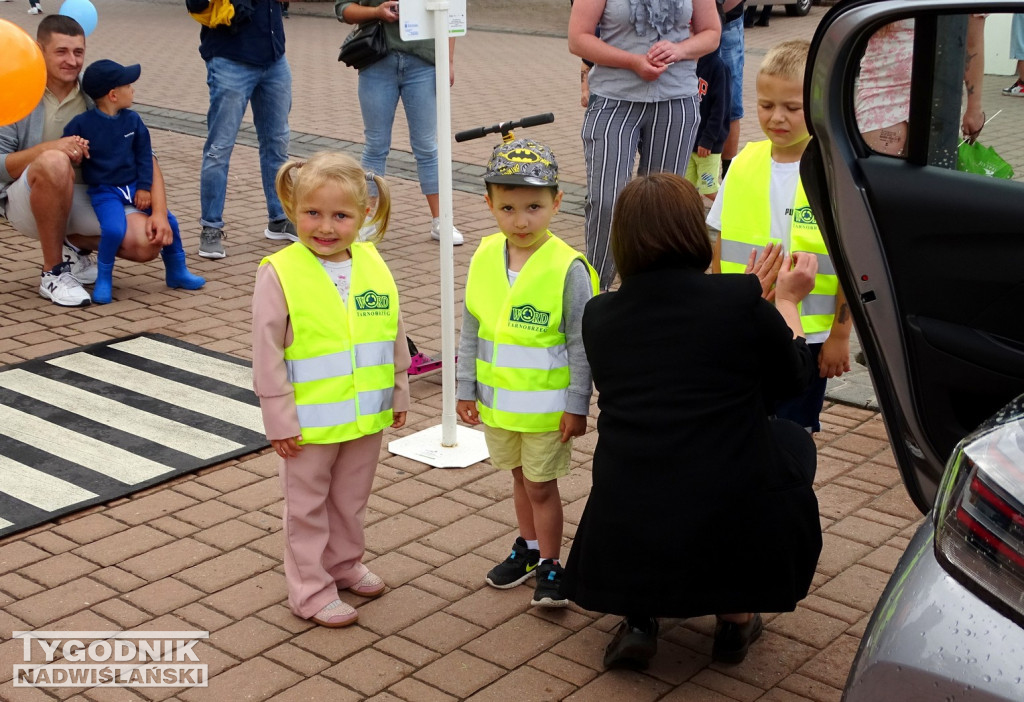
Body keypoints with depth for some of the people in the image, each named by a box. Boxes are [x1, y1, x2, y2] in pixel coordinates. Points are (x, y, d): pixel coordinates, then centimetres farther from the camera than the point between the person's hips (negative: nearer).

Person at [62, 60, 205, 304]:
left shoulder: (132, 120, 3)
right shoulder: (82, 124, -8)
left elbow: (144, 154, 6)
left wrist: (144, 187, -2)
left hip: (134, 186, 4)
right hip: (104, 192, -4)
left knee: (168, 221, -4)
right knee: (114, 229, -28)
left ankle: (177, 271, 18)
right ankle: (103, 279, -6)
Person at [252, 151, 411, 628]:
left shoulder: (373, 265, -4)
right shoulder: (279, 273, -17)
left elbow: (394, 334, 7)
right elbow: (267, 354, -14)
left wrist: (398, 393, 11)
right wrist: (280, 419, -13)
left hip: (367, 413, 5)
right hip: (309, 420, -4)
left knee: (352, 498, 22)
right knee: (307, 506, 11)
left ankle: (345, 564, 43)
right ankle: (311, 592, 25)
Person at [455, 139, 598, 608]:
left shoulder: (567, 268, -18)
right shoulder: (484, 259, -4)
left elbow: (581, 344, -13)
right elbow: (470, 331, 5)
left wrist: (577, 405, -12)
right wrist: (466, 388, 7)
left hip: (546, 405, -5)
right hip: (497, 401, 5)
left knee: (541, 483, 7)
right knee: (519, 476, 22)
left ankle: (549, 565, 24)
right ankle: (529, 545, 41)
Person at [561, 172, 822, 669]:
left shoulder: (598, 315, 1)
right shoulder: (741, 302, -10)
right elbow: (795, 377, 10)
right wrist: (787, 301, 27)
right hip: (727, 543, -3)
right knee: (792, 441, 25)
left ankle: (637, 620, 20)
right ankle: (735, 618, 26)